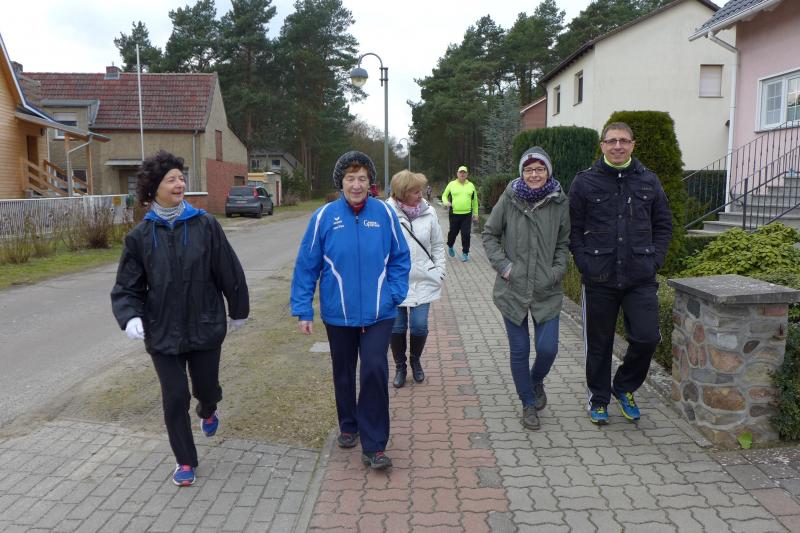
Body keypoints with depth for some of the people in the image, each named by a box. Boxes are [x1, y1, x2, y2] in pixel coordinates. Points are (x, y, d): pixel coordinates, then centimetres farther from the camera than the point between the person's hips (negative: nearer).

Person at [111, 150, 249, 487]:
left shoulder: (205, 225, -8)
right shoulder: (140, 236, -4)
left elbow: (229, 271, 0)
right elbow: (127, 287, -1)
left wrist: (238, 311, 7)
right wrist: (130, 317, -20)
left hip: (206, 327, 0)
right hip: (163, 332, 0)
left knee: (206, 387, 15)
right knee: (175, 396, 4)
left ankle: (207, 411, 54)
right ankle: (185, 461, 26)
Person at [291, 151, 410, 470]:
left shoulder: (384, 214, -5)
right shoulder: (324, 216, -8)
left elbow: (400, 259, 3)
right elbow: (306, 265, -4)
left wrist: (394, 294, -8)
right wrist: (303, 310, -4)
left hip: (378, 313, -1)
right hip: (338, 313, 1)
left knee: (375, 370, -10)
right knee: (343, 374, 17)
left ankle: (374, 446, 5)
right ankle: (348, 426, 42)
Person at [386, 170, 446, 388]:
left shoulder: (428, 212, 0)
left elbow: (438, 244, 10)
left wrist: (439, 270, 4)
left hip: (422, 280, 2)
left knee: (419, 326, 1)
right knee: (397, 327, 6)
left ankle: (415, 361, 29)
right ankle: (400, 367, 29)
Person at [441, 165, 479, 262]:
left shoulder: (471, 185, 8)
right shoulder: (451, 184, 2)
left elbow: (474, 200, 14)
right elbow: (444, 195, 11)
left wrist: (475, 213, 12)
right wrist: (446, 202, -11)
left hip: (467, 214, 1)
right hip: (454, 214, -1)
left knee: (466, 234, -3)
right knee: (453, 232, 10)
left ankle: (465, 253, 9)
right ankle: (450, 246, 39)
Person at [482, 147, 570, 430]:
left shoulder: (559, 202, 0)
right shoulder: (509, 199, -4)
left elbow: (564, 243, 9)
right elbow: (490, 234, 4)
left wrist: (557, 271, -4)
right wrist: (503, 265, -6)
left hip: (547, 290, 1)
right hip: (512, 289, -1)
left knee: (548, 348, -2)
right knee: (519, 350, 6)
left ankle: (536, 380, 34)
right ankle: (529, 403, 26)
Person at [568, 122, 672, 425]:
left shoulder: (649, 181, 7)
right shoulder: (585, 182, 0)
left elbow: (663, 225, 13)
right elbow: (573, 229, 2)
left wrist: (654, 260, 1)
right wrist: (585, 263, -8)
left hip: (641, 278, 2)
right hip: (599, 279, -1)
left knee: (647, 338, -4)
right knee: (598, 344, 9)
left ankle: (624, 387, 24)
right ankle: (598, 399, 28)